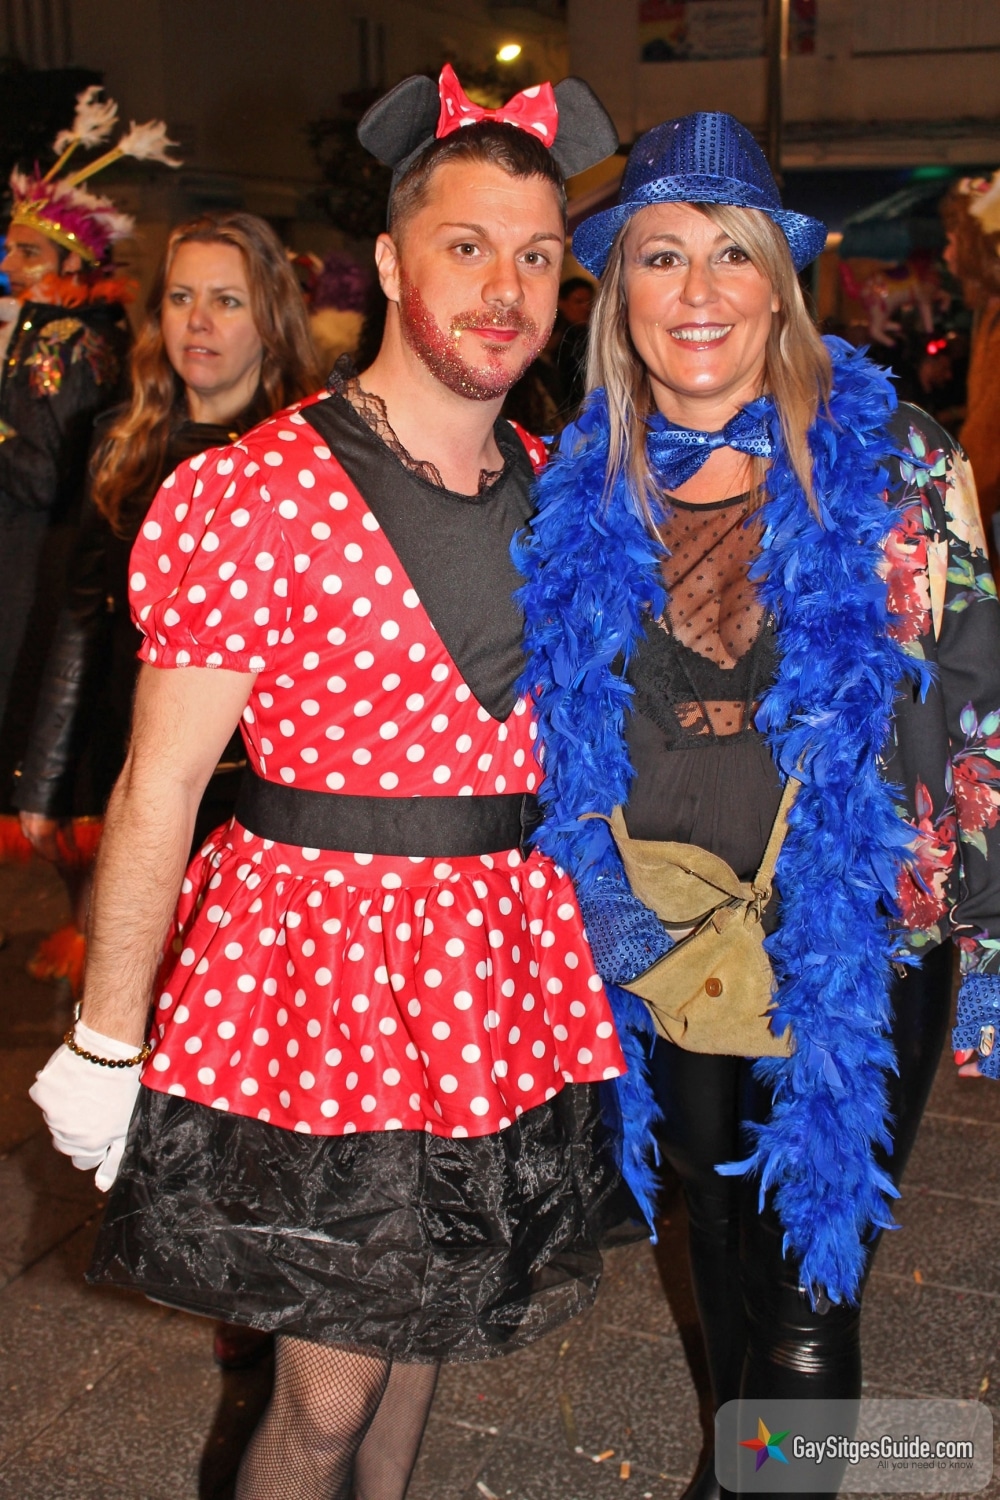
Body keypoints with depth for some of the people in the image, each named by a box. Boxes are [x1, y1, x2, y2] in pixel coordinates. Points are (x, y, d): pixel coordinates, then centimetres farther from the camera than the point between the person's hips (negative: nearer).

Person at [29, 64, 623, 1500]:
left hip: (498, 975, 5)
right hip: (315, 958, -5)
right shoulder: (251, 496, -14)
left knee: (417, 1325, 22)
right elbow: (157, 793, -12)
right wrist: (104, 1048, -8)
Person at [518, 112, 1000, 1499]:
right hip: (664, 936, 4)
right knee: (719, 1223, 24)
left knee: (810, 1296, 2)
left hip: (859, 946, -3)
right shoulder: (583, 488, -1)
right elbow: (551, 716, 9)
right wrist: (600, 906, 7)